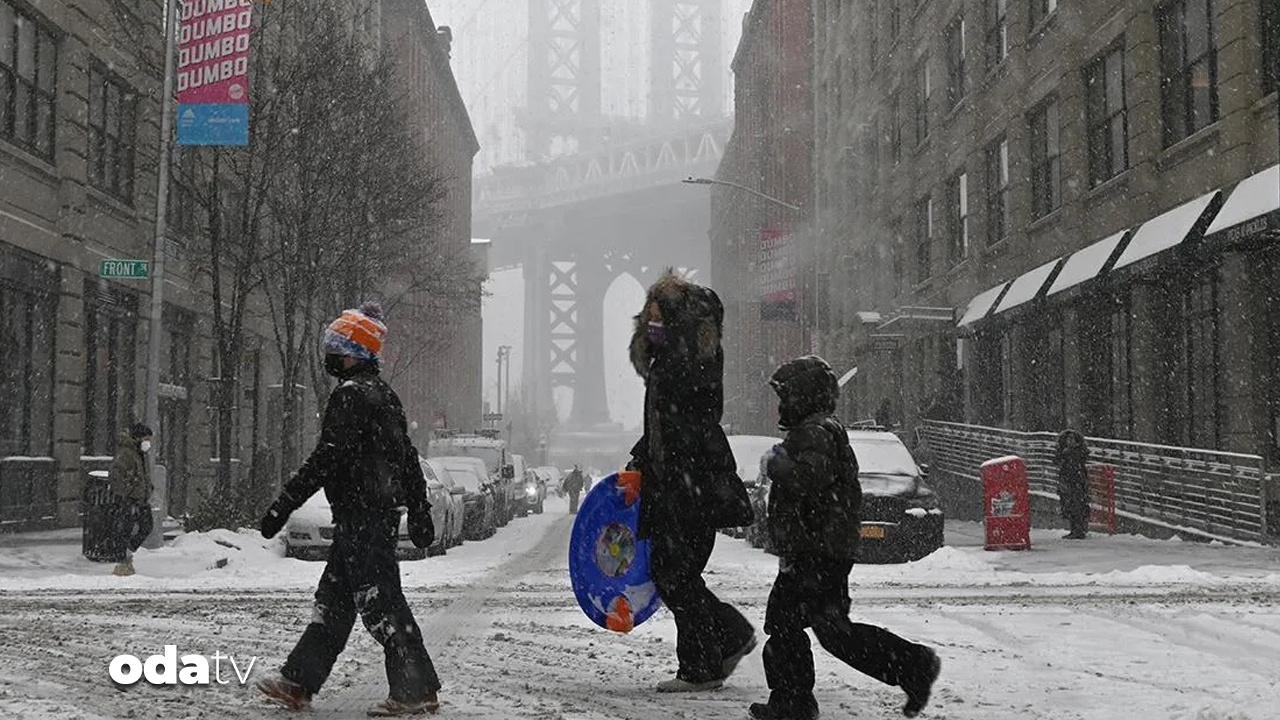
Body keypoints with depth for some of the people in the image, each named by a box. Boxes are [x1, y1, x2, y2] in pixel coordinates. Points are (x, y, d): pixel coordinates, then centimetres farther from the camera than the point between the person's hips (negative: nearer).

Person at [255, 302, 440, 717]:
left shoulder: (351, 394, -13)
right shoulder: (383, 394, 17)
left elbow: (326, 459, -20)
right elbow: (408, 458, 20)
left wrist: (284, 505, -17)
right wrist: (420, 511, 25)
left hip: (360, 515, -10)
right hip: (383, 511, 10)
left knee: (378, 600, -7)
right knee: (333, 597, 13)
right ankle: (298, 682, 19)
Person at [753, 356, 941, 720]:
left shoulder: (817, 432, -14)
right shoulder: (822, 430, 19)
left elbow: (812, 478, -30)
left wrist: (779, 465, -15)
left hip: (820, 554, -11)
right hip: (808, 553, 11)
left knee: (834, 631, -11)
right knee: (781, 621, 13)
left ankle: (914, 665, -5)